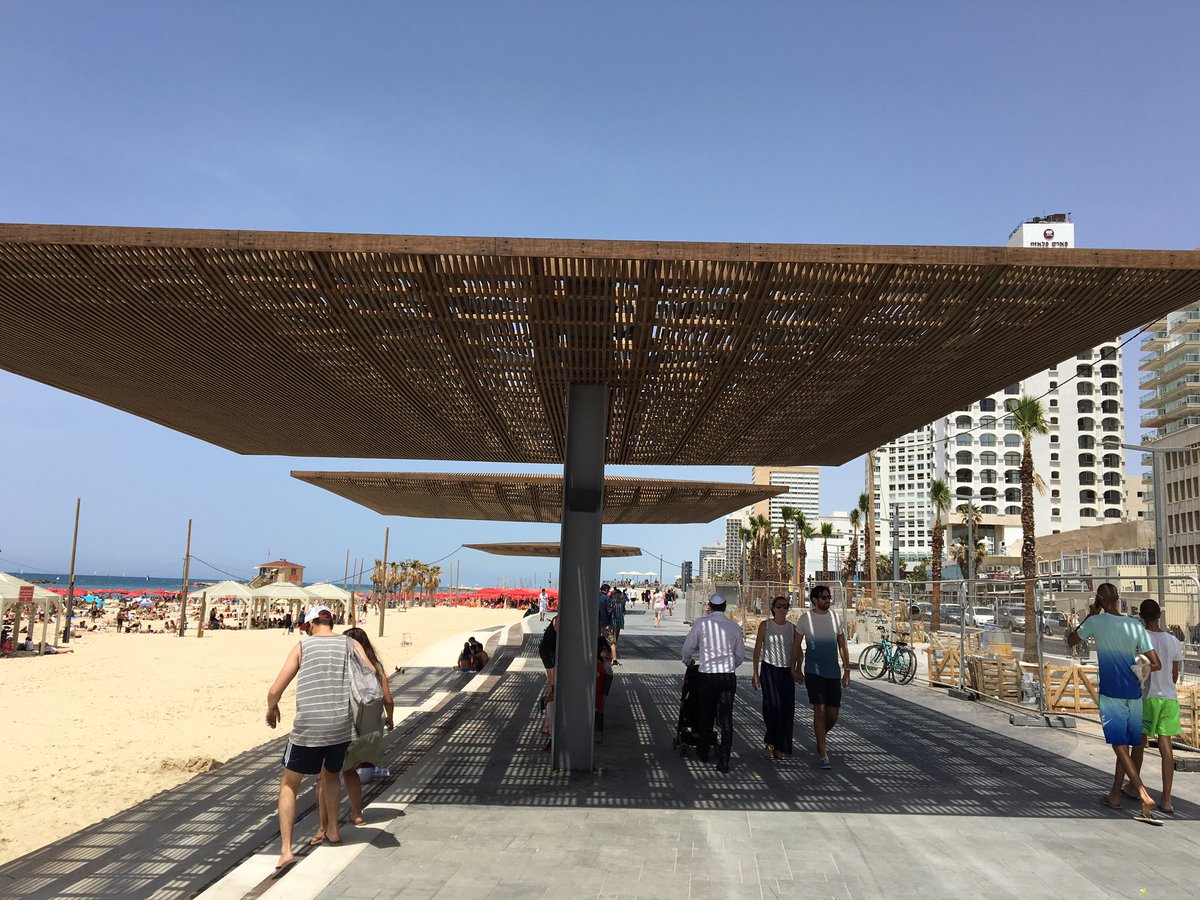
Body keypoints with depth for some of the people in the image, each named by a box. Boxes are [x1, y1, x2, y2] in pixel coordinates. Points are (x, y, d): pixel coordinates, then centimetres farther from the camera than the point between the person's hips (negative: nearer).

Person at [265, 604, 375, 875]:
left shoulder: (302, 647, 3)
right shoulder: (351, 644, 7)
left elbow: (275, 690, -1)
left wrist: (271, 709, 20)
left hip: (307, 728, -2)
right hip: (342, 727, 3)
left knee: (289, 784, 16)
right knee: (331, 774, 32)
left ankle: (286, 850, 6)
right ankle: (332, 830, 35)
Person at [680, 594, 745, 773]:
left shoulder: (702, 623, -4)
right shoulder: (734, 627, 3)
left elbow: (688, 647, 2)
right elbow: (741, 654, 12)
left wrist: (687, 662, 23)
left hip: (707, 675, -1)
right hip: (729, 677, 1)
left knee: (705, 715, 16)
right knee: (726, 719, 4)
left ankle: (703, 753, 31)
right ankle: (723, 761, 1)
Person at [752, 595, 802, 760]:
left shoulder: (793, 628, 9)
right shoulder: (765, 625, 2)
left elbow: (798, 651, 12)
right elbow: (757, 649, 3)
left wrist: (797, 669, -4)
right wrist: (755, 673, -2)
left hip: (787, 672, 3)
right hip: (769, 669, -3)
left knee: (787, 709, -1)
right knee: (772, 705, -16)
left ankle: (779, 747, 12)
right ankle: (771, 744, -3)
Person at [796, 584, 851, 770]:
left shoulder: (835, 617, 4)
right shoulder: (806, 618, -3)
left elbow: (842, 645, 9)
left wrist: (847, 670, 5)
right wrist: (798, 669, 9)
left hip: (833, 673, 3)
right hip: (813, 672, -3)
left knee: (833, 714, 5)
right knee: (819, 710, -8)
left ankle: (822, 736, 36)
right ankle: (822, 754, 0)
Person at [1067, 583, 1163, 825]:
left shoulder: (1096, 622, -6)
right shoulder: (1136, 626, 3)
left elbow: (1070, 641, 11)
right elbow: (1156, 664, 3)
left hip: (1111, 694, -5)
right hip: (1134, 694, 5)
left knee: (1120, 746, -6)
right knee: (1125, 745, 15)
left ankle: (1145, 797, -21)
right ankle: (1114, 795, 25)